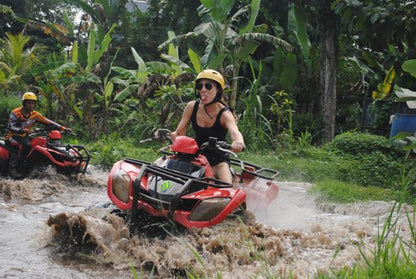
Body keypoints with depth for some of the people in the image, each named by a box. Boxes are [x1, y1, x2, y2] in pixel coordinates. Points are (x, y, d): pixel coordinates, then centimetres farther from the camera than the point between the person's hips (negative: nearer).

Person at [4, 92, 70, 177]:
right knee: (26, 145, -34)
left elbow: (48, 122, 0)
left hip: (23, 136, 7)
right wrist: (25, 130, -43)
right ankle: (12, 167, -31)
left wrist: (63, 128, -9)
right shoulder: (15, 113, -14)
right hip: (12, 136, -6)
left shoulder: (35, 114, 2)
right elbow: (12, 128, -26)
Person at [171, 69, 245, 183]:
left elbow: (235, 132, -38)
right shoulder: (192, 107, -5)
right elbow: (179, 133, -3)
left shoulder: (224, 114, -17)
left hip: (218, 160, -4)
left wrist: (238, 142, -64)